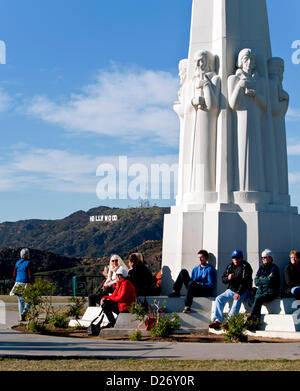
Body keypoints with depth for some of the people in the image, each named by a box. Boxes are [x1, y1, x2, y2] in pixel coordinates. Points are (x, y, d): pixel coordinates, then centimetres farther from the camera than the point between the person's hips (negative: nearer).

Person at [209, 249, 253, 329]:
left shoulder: (246, 266, -7)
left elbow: (245, 281, -17)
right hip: (231, 290, 6)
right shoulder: (229, 266, 11)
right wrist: (228, 278, -15)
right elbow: (223, 279, 10)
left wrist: (239, 293, -28)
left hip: (243, 290, -6)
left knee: (237, 300, -35)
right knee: (219, 299, -15)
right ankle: (217, 320, -23)